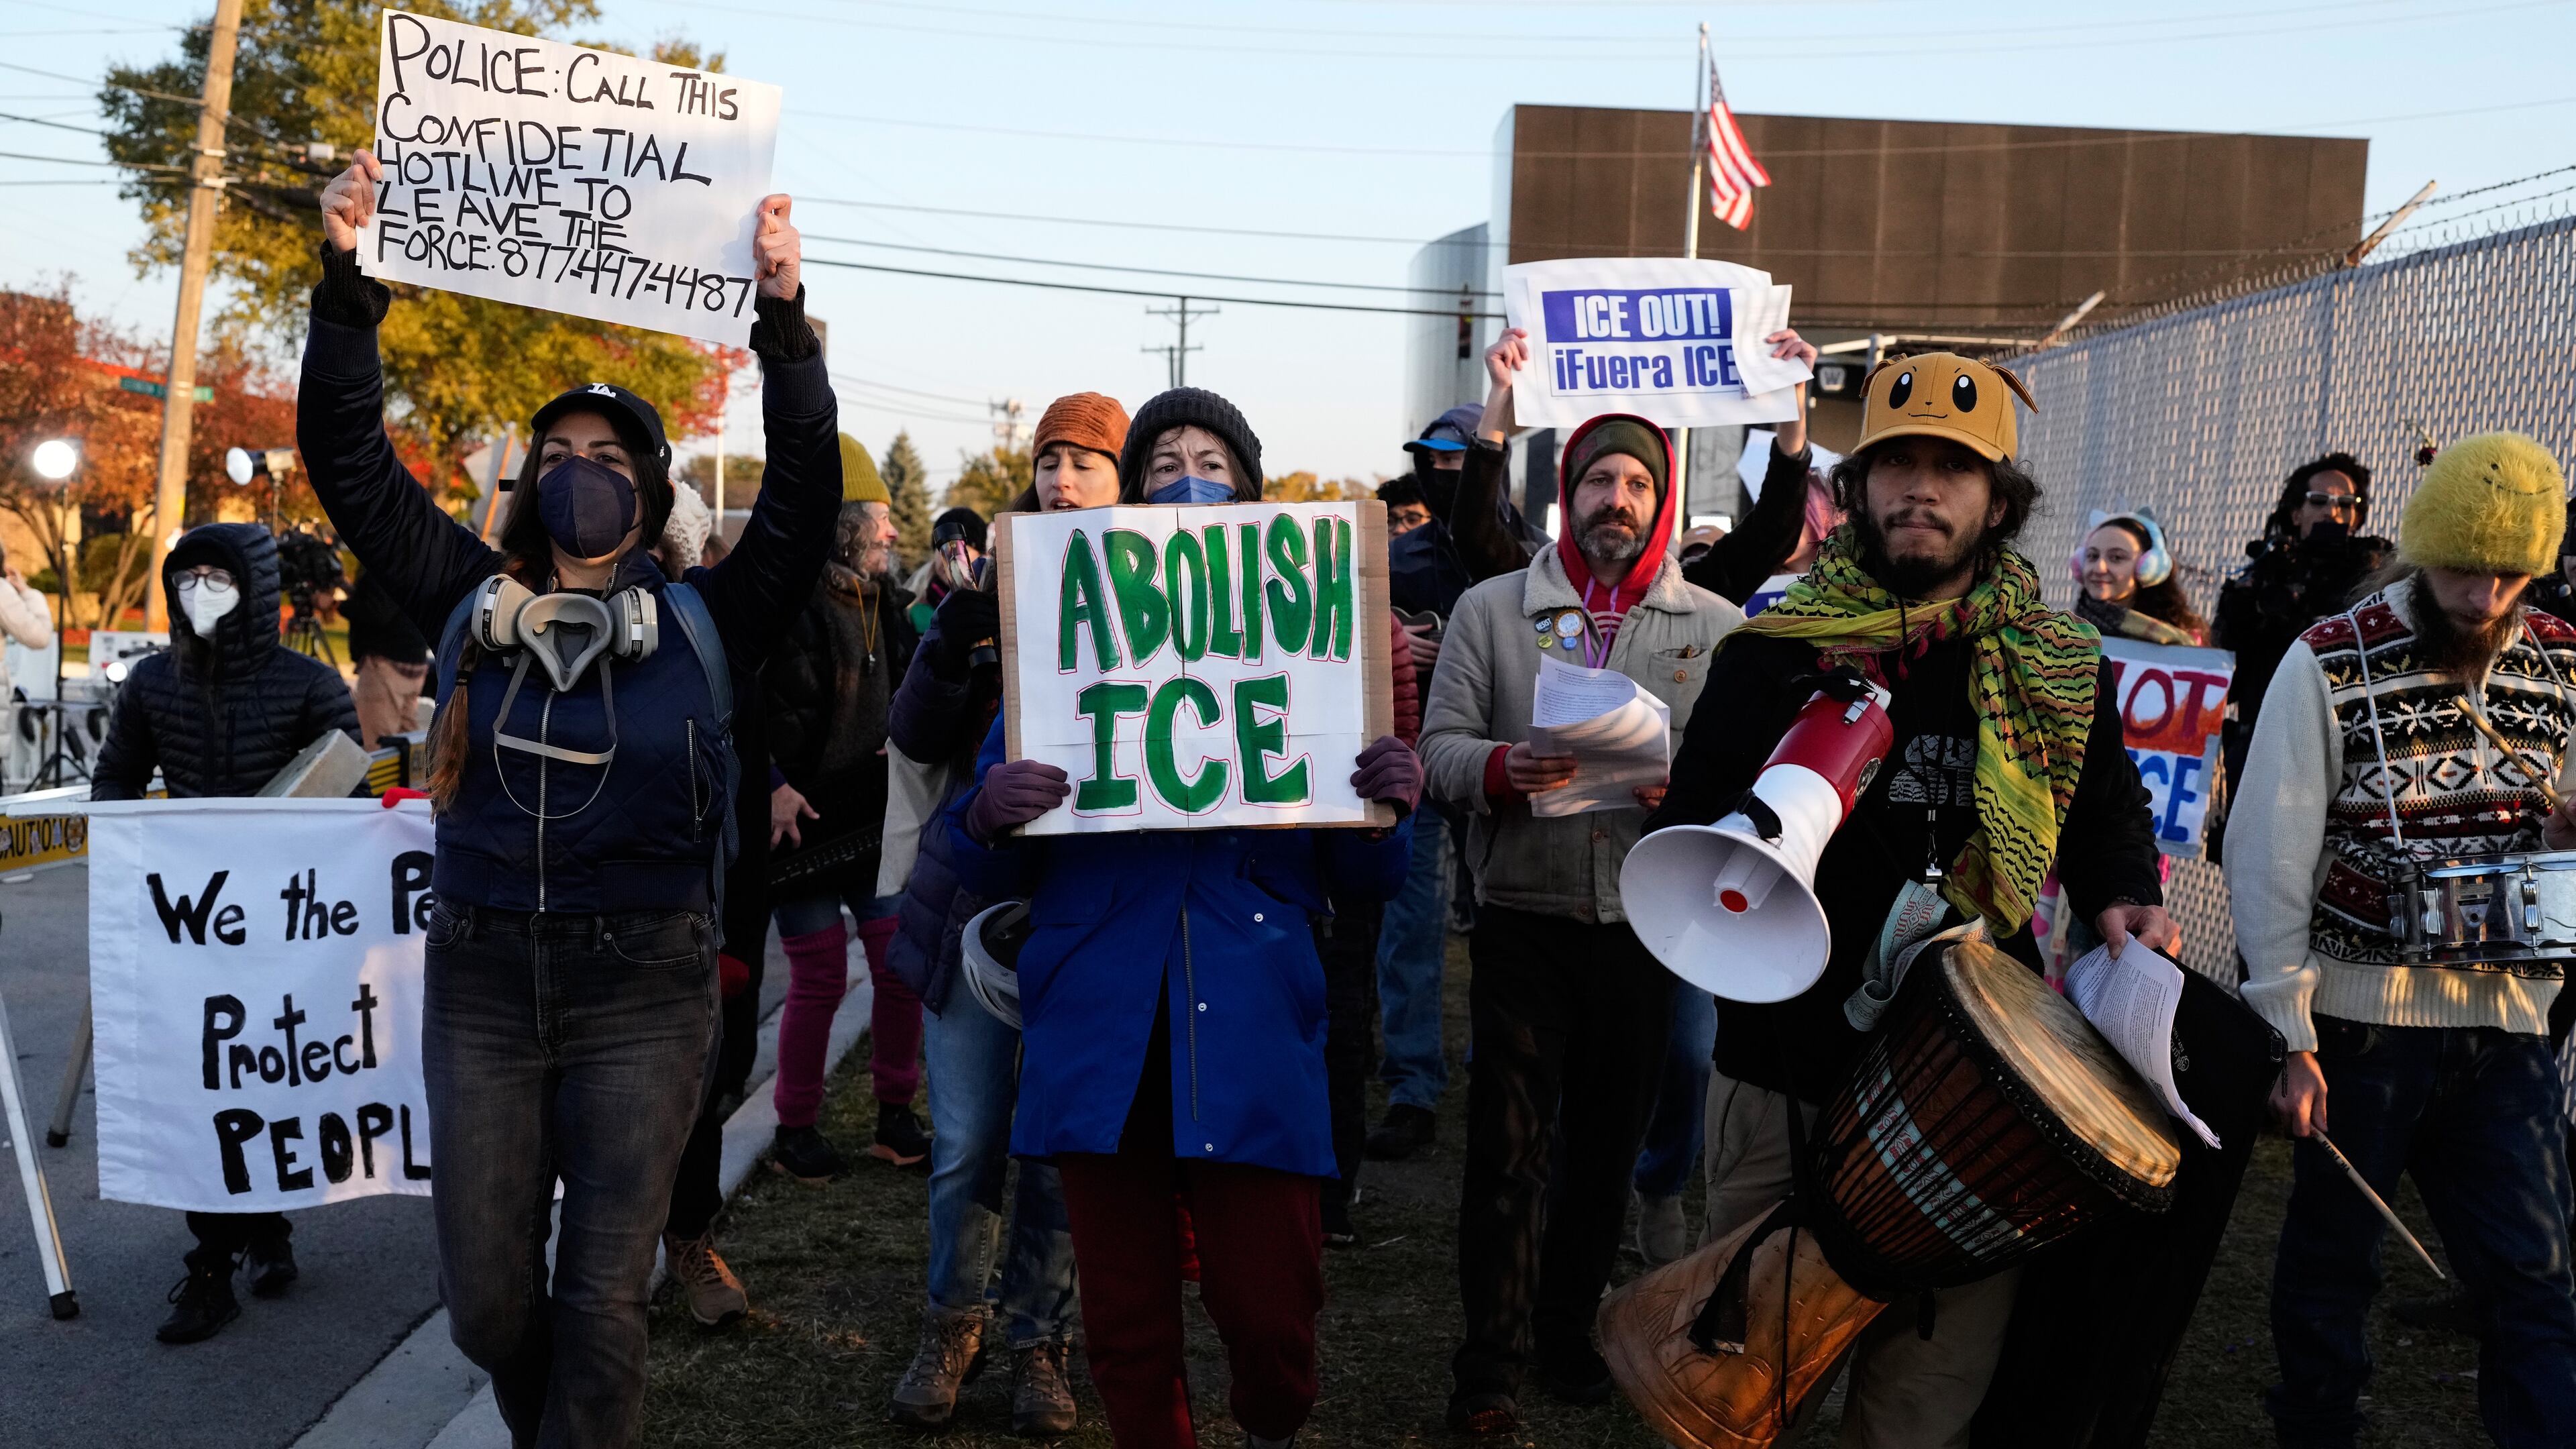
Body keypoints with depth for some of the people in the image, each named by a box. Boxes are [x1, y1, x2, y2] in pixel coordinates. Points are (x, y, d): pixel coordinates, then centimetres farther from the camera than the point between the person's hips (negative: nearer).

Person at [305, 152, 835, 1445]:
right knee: (486, 1301, 9)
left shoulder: (699, 625, 1)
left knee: (601, 1298, 1)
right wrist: (349, 284, -6)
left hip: (644, 988, -2)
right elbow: (350, 463, 4)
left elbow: (803, 500, -9)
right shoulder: (473, 603, 7)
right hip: (481, 982, 2)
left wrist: (783, 320, -18)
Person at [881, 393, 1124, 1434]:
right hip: (976, 895, 2)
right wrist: (954, 641, -15)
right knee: (965, 1142, 6)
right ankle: (952, 1321, 27)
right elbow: (915, 739, 0)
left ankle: (1038, 1338, 23)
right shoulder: (992, 589, 7)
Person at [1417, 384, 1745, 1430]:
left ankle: (1569, 1330, 28)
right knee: (1504, 1146, -1)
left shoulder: (1713, 625, 7)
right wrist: (1502, 769, -21)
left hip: (1644, 925, 2)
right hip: (1522, 920, -1)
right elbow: (1440, 746, 0)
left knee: (1607, 1143, 11)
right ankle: (1491, 1361, 10)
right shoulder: (1491, 608, 5)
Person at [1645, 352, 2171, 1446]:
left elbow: (2108, 809, 19)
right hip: (1789, 1065, -1)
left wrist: (2121, 898, -1)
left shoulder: (2057, 670, 6)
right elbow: (1681, 839, 3)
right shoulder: (1772, 655, 0)